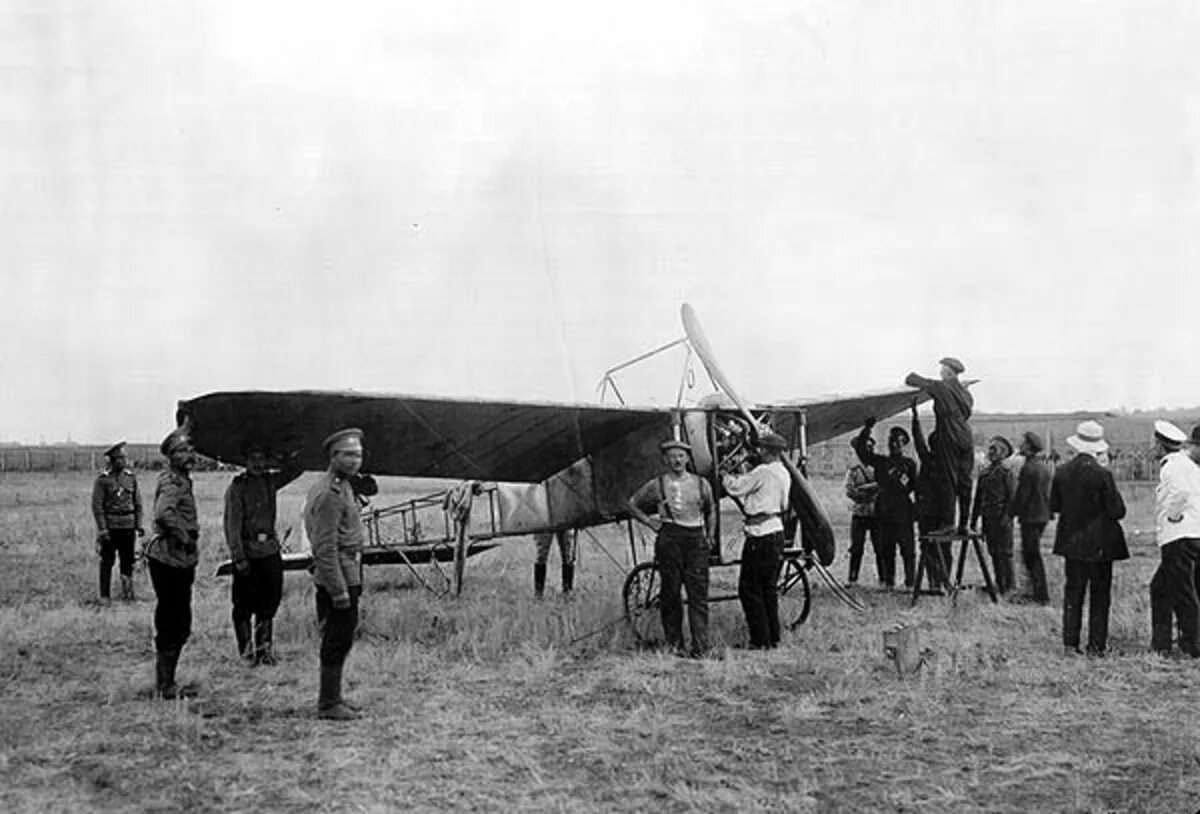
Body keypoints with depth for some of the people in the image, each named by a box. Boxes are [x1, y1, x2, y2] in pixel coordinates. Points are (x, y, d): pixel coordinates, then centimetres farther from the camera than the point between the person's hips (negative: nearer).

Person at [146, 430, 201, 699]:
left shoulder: (182, 481, 15)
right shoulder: (171, 482, -16)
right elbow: (163, 514, -35)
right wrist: (184, 538, -23)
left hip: (181, 562, 10)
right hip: (168, 560, -10)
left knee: (179, 626, 15)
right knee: (170, 626, -4)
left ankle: (165, 682, 23)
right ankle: (165, 685, 2)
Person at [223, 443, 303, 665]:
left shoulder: (270, 481, 8)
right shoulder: (237, 487, -8)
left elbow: (295, 470, 21)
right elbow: (232, 525, -11)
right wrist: (238, 558, -15)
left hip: (270, 549, 5)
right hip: (247, 552, -5)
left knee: (270, 600, 7)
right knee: (244, 604, 2)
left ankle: (264, 646, 17)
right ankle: (246, 648, 13)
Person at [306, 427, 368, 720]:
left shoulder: (342, 487, 14)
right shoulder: (330, 494, -19)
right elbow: (325, 548, -22)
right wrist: (339, 590, -22)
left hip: (348, 574, 10)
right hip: (338, 577, -10)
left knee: (340, 640, 16)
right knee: (337, 641, -5)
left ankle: (331, 696, 25)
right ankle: (328, 704, 1)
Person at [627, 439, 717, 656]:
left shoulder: (701, 484, 10)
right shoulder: (656, 485, 4)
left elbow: (711, 511, 25)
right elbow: (633, 505, 15)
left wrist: (710, 536, 15)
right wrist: (651, 523, 5)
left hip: (696, 539, 1)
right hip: (669, 539, -1)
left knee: (699, 593, -5)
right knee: (671, 591, 1)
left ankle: (700, 645, -5)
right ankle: (674, 642, 11)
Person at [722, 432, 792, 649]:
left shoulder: (763, 472, -14)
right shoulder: (784, 474, 13)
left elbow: (735, 487, -11)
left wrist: (724, 475, 11)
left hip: (760, 535, -9)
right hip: (776, 531, 9)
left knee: (750, 589, -2)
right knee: (769, 589, 16)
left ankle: (761, 640, -2)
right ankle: (773, 637, 20)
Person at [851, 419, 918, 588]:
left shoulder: (909, 464, 7)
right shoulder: (880, 462, 14)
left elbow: (916, 486, 6)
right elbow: (859, 448, 11)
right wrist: (866, 430, 2)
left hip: (903, 511, -3)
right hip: (883, 510, 3)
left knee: (906, 547, -6)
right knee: (884, 548, 3)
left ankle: (910, 581, -2)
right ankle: (887, 580, 9)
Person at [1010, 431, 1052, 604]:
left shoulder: (1028, 468, -18)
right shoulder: (1044, 466, 11)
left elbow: (1021, 495, -17)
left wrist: (1011, 513, -6)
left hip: (1030, 517, -9)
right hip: (1043, 515, 9)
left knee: (1032, 556, -3)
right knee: (1031, 554, 18)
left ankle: (1041, 595, -1)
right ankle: (1037, 591, 23)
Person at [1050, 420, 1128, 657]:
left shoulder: (1061, 472, -4)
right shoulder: (1102, 475, -16)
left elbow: (1054, 506, 5)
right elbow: (1117, 511, -12)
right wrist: (1114, 496, 6)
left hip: (1072, 542, 4)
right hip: (1100, 544, -4)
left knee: (1073, 593, 11)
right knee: (1099, 595, 6)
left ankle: (1070, 643, 8)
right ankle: (1096, 646, 5)